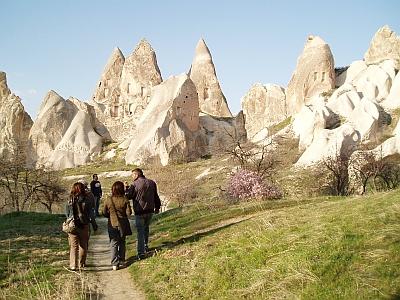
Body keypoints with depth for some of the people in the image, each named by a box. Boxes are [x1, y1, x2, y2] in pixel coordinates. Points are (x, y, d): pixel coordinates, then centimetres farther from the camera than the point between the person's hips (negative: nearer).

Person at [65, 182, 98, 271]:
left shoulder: (70, 200, -5)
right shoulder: (86, 200, -8)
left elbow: (67, 213, 3)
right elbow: (91, 214, -3)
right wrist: (94, 225, 6)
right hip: (84, 226, 0)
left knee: (73, 246, 6)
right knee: (83, 245, 15)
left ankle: (73, 265, 1)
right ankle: (81, 264, 23)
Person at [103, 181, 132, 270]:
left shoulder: (108, 200, -8)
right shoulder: (125, 200, -13)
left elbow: (104, 213, -1)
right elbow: (129, 212, -11)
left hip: (112, 224, 0)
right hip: (123, 224, 0)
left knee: (114, 244, 5)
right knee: (122, 243, 17)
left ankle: (114, 264, -2)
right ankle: (121, 262, 22)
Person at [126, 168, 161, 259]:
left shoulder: (134, 184, -12)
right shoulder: (152, 183, 6)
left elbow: (128, 196, -8)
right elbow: (156, 196, 14)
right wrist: (157, 207, 25)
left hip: (139, 211, -5)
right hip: (150, 210, 5)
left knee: (140, 231, 0)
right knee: (146, 228, 26)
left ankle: (141, 253, -3)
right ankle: (146, 246, 34)